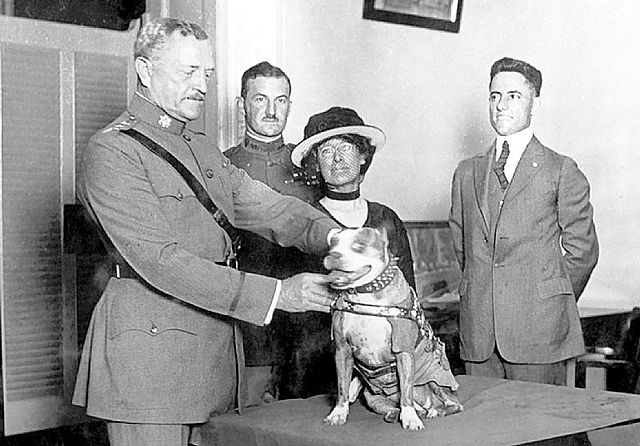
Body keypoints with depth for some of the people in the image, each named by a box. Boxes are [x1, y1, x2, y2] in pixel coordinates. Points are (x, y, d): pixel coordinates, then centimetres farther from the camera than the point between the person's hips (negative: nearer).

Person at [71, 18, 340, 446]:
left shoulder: (203, 148, 19)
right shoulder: (111, 151, -10)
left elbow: (265, 205, 9)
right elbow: (161, 261, -19)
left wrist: (332, 235, -12)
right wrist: (276, 293, -22)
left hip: (216, 340, 8)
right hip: (150, 343, -7)